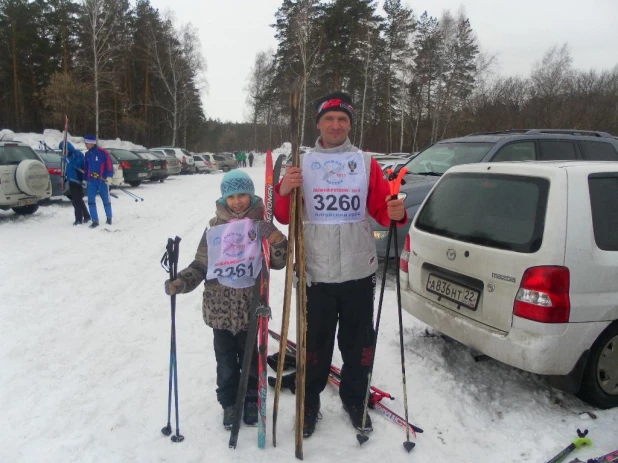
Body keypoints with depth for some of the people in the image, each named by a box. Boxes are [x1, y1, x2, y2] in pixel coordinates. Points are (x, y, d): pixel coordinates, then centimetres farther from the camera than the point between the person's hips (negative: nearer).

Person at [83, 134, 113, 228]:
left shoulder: (103, 152, -9)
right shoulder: (87, 154, 10)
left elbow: (109, 165, -10)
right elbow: (86, 168, 19)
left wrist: (109, 176, -18)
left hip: (102, 180, -5)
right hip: (91, 181, 5)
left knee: (106, 200, 7)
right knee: (91, 200, -4)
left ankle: (109, 218, 25)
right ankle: (95, 221, 1)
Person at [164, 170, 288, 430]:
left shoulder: (261, 224, -4)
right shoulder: (215, 227, -2)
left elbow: (277, 262, -6)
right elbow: (200, 265, 2)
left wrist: (276, 241, -25)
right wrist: (180, 282, -13)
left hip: (250, 306, -1)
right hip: (219, 306, 1)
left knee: (250, 355, 16)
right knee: (225, 358, 15)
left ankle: (251, 400, 37)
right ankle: (229, 403, 34)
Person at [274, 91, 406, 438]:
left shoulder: (366, 163, 6)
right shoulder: (303, 164, 5)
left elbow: (381, 208, 3)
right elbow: (285, 217, 1)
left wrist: (396, 213, -19)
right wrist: (284, 192, -18)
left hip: (359, 271, 1)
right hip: (316, 273, -1)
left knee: (358, 342, 13)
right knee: (315, 342, 10)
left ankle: (355, 398, 36)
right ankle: (310, 402, 31)